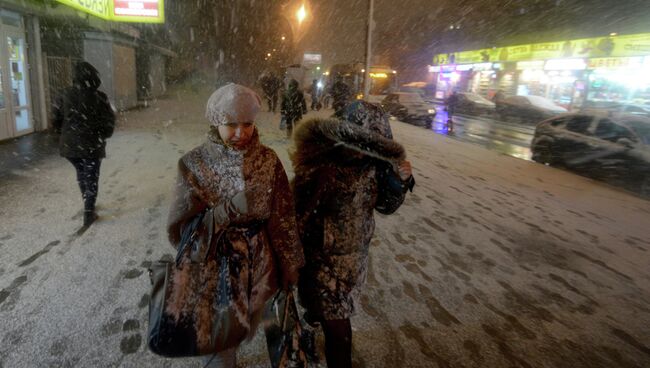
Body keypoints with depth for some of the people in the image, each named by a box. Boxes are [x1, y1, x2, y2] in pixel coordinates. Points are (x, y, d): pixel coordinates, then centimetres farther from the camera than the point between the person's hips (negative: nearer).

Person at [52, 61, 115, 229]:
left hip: (70, 144, 4)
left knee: (81, 173, 23)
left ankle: (88, 205, 36)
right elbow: (109, 122, -6)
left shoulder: (65, 96, -3)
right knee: (91, 177, 7)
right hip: (92, 145, -3)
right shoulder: (99, 97, -11)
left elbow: (56, 120, 3)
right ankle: (88, 213, 3)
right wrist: (102, 136, 13)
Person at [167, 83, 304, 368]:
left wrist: (290, 265, 5)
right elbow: (180, 225, -16)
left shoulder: (267, 160, -8)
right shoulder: (195, 163, -14)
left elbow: (282, 218, -1)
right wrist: (230, 208, -29)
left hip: (259, 264, 3)